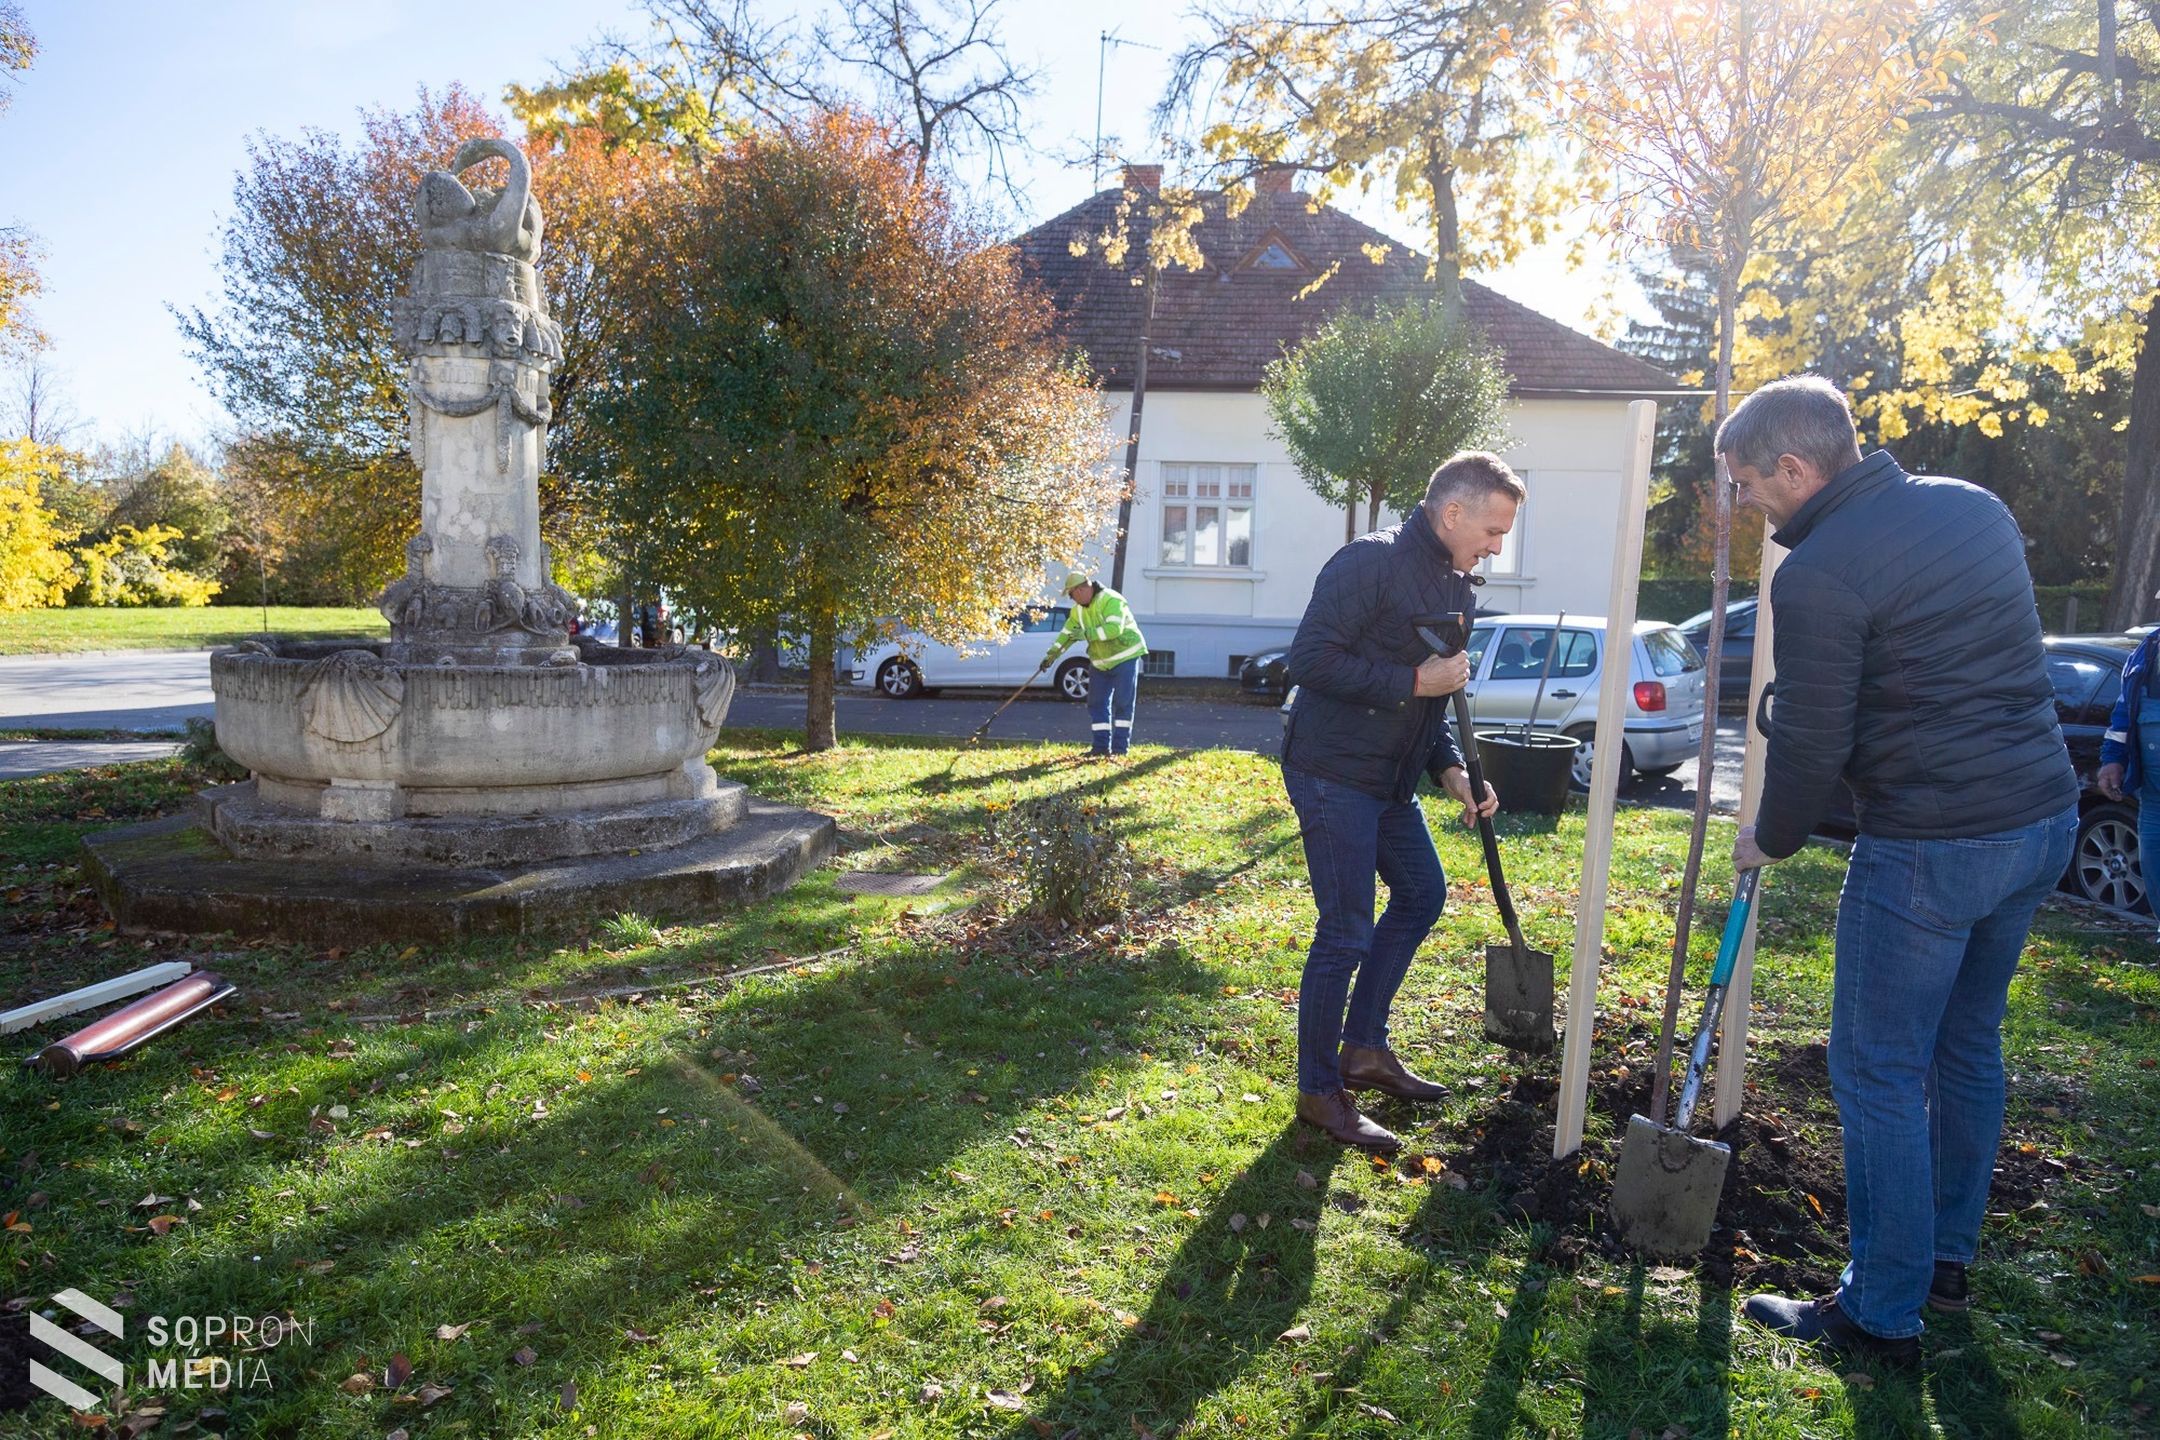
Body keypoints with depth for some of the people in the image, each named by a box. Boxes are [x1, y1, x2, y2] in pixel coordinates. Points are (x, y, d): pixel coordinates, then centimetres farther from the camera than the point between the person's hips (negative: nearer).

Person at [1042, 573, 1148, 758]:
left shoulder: (1111, 600, -19)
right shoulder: (1079, 609, 7)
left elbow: (1114, 629, -31)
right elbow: (1068, 631, 12)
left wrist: (1086, 633, -28)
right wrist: (1052, 654, 5)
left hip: (1125, 656, -8)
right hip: (1102, 662, 8)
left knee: (1123, 703, -7)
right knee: (1097, 703, 4)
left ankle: (1120, 747, -2)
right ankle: (1101, 746, 8)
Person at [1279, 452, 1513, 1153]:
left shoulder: (1457, 589, 13)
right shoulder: (1370, 562, -17)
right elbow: (1309, 659, -24)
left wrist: (1452, 770, 6)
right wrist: (1414, 682, -21)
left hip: (1391, 779, 10)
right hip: (1333, 773, -10)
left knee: (1422, 896, 19)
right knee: (1346, 933, -4)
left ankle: (1364, 1048, 33)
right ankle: (1319, 1090, 12)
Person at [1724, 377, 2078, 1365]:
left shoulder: (1818, 573, -17)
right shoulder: (1975, 507, 9)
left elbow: (1813, 745, -14)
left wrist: (1769, 840, 4)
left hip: (1931, 847, -9)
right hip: (2045, 819, 9)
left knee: (1879, 1075, 4)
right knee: (1969, 1043, 21)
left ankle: (1883, 1316, 15)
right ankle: (1946, 1259, 37)